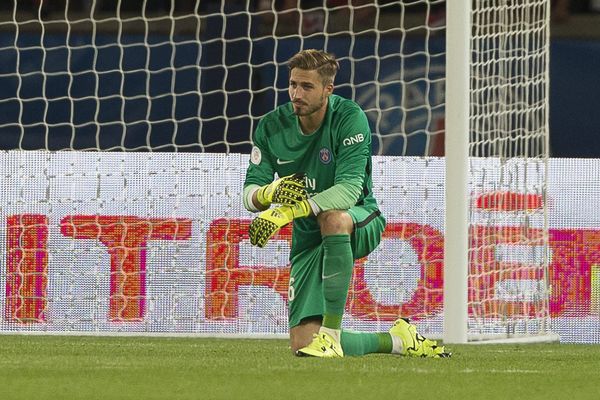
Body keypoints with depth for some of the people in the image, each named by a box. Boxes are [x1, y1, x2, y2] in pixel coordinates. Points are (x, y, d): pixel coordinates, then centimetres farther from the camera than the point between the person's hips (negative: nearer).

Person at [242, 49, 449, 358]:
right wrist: (272, 191, -32)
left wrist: (287, 212, -41)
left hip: (360, 222, -4)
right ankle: (396, 340, 17)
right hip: (308, 239, 4)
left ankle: (332, 333, -35)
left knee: (332, 216, -43)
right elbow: (249, 193, -6)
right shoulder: (272, 126, -6)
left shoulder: (350, 118, -19)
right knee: (302, 345, -9)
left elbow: (349, 189, -31)